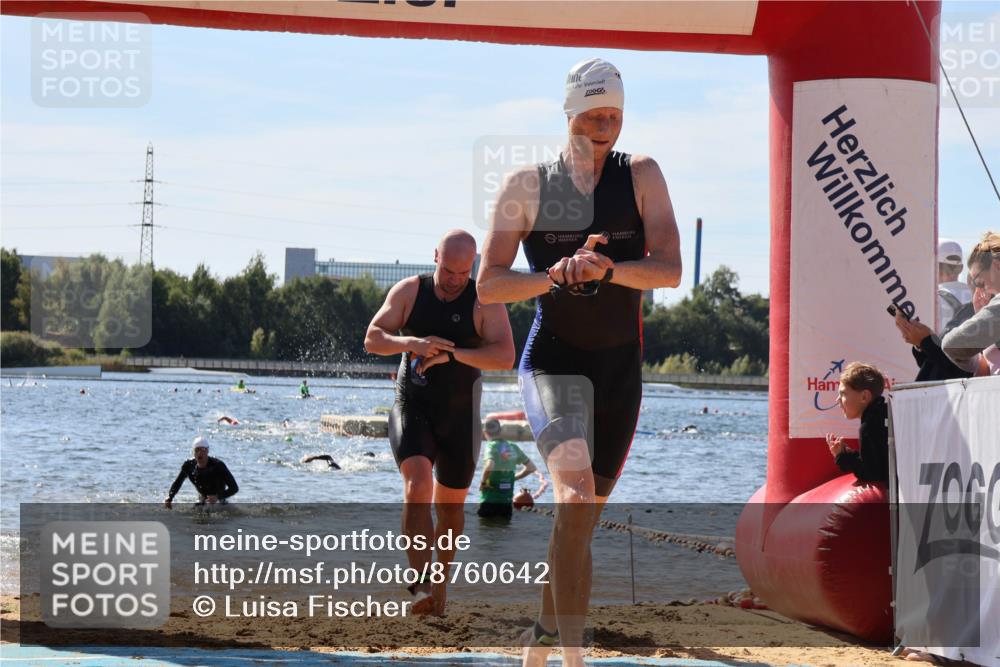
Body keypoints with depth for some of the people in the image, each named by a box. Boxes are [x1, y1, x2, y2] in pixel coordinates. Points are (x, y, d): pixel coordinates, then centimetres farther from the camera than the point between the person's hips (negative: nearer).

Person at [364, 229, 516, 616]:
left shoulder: (485, 302, -6)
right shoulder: (409, 292, -1)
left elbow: (505, 356, -18)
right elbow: (372, 339, -6)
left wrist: (451, 354, -31)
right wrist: (411, 343, -27)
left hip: (460, 417, 1)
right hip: (412, 409, -1)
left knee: (451, 504, 12)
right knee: (417, 485, -22)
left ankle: (441, 580, 32)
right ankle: (421, 586, -30)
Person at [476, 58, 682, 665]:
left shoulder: (641, 176, 1)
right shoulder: (528, 186, -2)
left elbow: (669, 270, -10)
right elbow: (488, 286, -4)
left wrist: (608, 270, -29)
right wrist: (557, 275, -21)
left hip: (622, 368, 3)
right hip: (553, 360, -3)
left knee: (583, 515, 12)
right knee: (575, 492, -27)